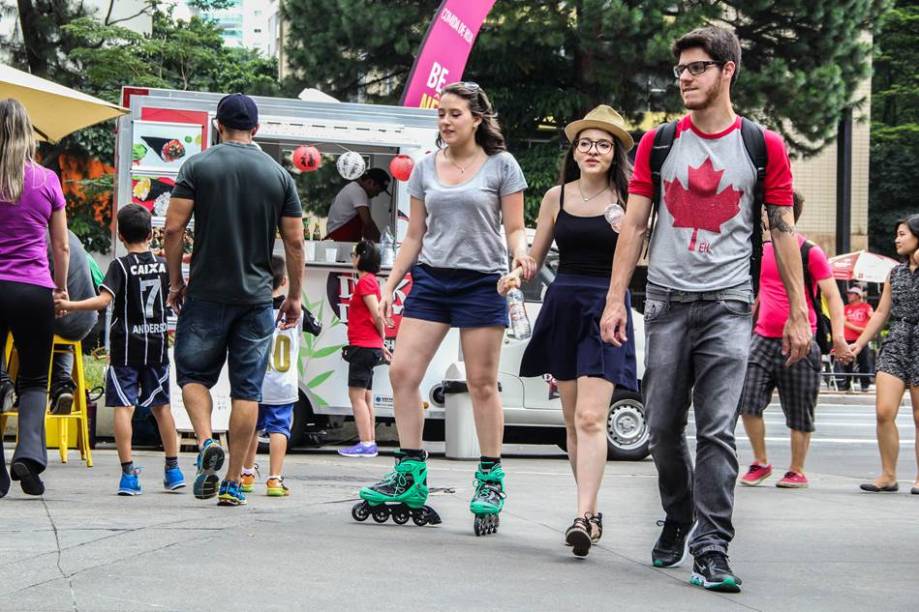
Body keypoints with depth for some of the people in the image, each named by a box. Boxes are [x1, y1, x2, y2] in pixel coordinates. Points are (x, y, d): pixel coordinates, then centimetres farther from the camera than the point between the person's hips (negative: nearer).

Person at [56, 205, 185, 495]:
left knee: (123, 407, -4)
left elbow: (103, 300, -21)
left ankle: (128, 472, -10)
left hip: (125, 346, -4)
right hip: (157, 343, 4)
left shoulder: (120, 266, -8)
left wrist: (68, 305, -19)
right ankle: (173, 468, 16)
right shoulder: (164, 264, 5)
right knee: (161, 405, 13)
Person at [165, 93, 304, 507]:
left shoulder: (198, 166, -1)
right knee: (247, 389, 4)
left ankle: (206, 442, -12)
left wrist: (175, 281, 6)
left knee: (193, 374, 13)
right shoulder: (278, 175, 5)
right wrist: (294, 296, 13)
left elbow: (173, 228, -6)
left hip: (206, 293, -1)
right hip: (257, 297, 1)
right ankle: (233, 483, 4)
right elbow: (294, 242, 4)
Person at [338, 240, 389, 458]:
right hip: (369, 346, 10)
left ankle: (366, 444, -15)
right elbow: (377, 316, 20)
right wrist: (381, 345, 18)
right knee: (364, 396, 14)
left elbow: (377, 315, -18)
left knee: (356, 394, -11)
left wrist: (381, 340, -4)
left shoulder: (365, 281, -13)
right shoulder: (369, 281, 17)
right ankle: (370, 442, 16)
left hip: (363, 346, -10)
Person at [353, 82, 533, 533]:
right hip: (431, 277, 4)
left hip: (481, 281, -4)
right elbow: (414, 237, 15)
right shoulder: (426, 169, 11)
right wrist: (390, 285, 9)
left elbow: (515, 229, 1)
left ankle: (490, 479, 8)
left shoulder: (500, 165, 0)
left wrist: (520, 254, -21)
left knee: (481, 383, -2)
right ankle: (410, 477, 2)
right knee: (402, 372, -5)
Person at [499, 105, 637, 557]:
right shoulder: (557, 197, 9)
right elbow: (535, 257, 14)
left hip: (606, 307, -4)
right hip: (563, 303, 4)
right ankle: (592, 511, 19)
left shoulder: (626, 198, 0)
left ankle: (583, 516, -22)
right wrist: (516, 276, -6)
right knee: (573, 421, 8)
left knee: (591, 418, -16)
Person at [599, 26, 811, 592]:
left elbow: (784, 232, 4)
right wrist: (616, 299, 0)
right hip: (667, 302, 3)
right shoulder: (659, 143, 8)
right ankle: (678, 519, 28)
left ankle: (712, 550, -8)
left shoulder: (763, 147, 3)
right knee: (663, 427, 6)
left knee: (717, 430, -10)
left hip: (728, 306, -2)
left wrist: (799, 314, 1)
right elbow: (634, 225, 8)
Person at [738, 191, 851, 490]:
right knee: (748, 402, -8)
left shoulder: (811, 252, -5)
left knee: (799, 414, 3)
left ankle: (797, 471, 16)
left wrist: (838, 336, -20)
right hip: (763, 339, 5)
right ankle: (760, 463, 8)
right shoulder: (761, 252, 11)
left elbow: (832, 295, -8)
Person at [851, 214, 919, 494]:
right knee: (884, 411, -7)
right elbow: (881, 313, 19)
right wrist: (859, 343, 16)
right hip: (895, 345, 5)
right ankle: (888, 476, 0)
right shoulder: (895, 274, 16)